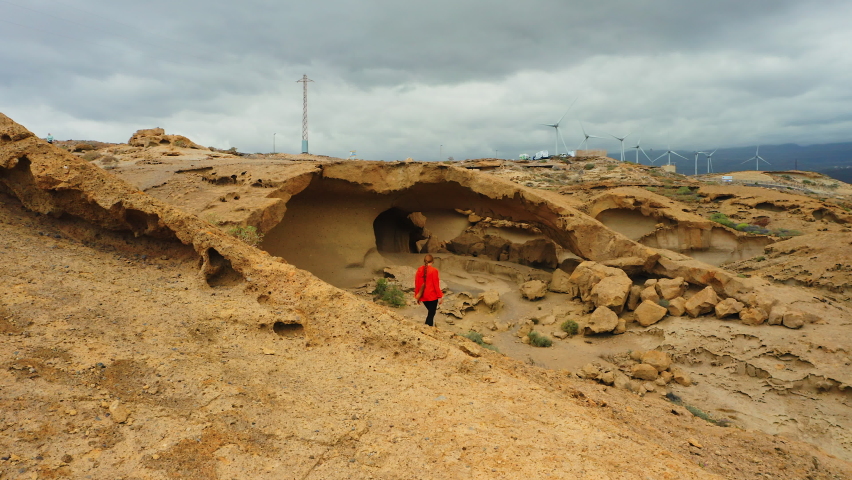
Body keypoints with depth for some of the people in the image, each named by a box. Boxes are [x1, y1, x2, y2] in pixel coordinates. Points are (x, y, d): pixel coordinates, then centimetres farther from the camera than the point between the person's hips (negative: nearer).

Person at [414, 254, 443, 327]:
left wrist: (417, 296, 14)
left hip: (423, 296, 5)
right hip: (432, 296, -5)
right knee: (431, 313, 3)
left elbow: (417, 284, 4)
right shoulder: (434, 270, -14)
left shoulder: (419, 270, 0)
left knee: (430, 311, 23)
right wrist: (440, 296, -5)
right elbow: (436, 284, -12)